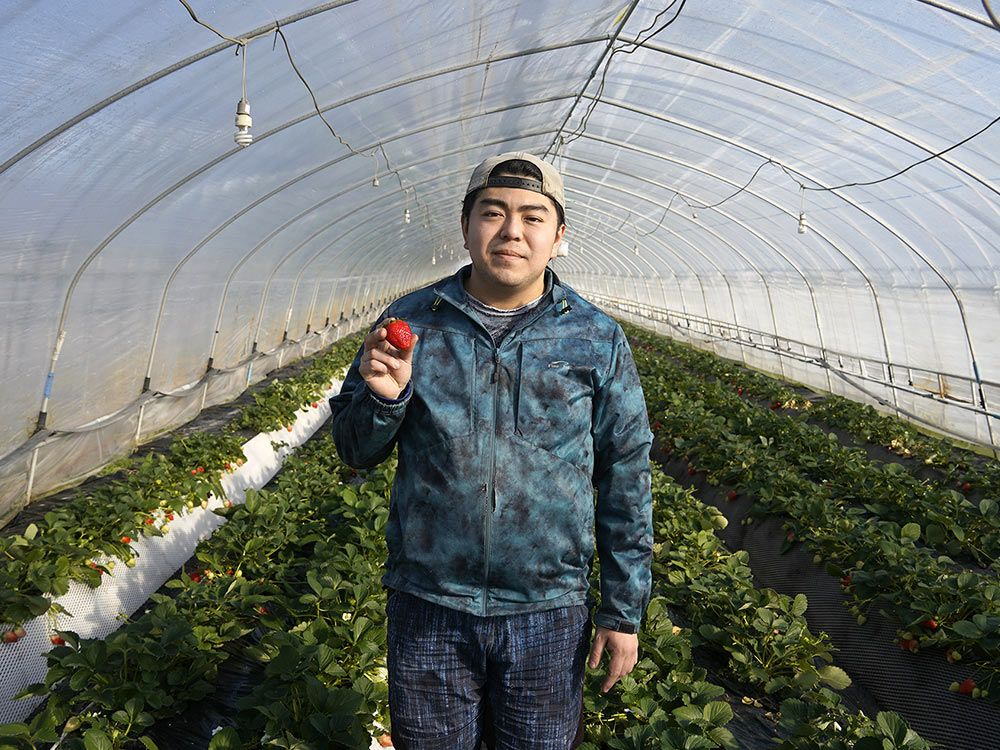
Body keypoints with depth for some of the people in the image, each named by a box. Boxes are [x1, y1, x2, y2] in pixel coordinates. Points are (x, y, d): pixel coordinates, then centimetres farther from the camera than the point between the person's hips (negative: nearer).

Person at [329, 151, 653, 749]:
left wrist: (624, 610, 2)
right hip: (427, 607, 1)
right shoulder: (410, 322, -2)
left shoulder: (599, 341, -3)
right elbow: (357, 451, 5)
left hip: (548, 613, 0)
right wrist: (383, 397, -17)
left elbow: (626, 479, 2)